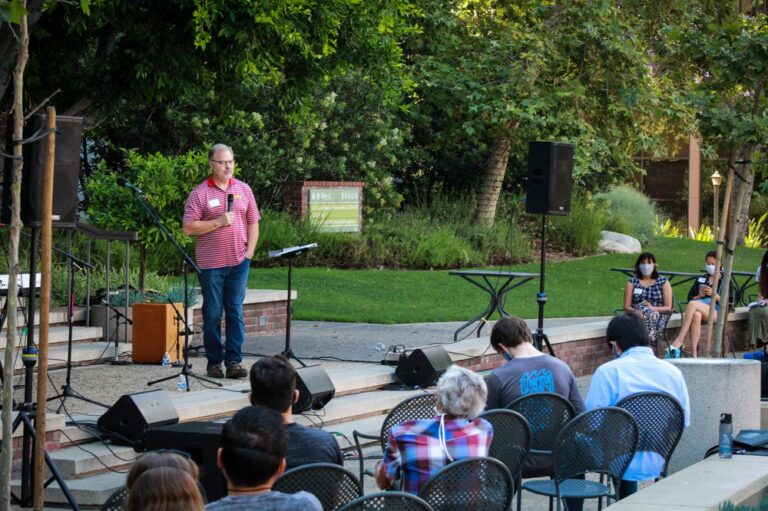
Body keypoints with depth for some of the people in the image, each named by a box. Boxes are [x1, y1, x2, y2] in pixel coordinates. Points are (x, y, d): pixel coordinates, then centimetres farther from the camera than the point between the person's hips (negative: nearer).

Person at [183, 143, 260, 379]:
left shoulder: (243, 189, 10)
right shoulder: (200, 193, -2)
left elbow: (253, 223, 13)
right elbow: (188, 227, -7)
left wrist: (249, 253, 3)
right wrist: (218, 222, -15)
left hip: (238, 262, 3)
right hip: (211, 263, -3)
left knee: (235, 312, 1)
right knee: (212, 314, 2)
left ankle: (234, 361, 2)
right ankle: (214, 362, 8)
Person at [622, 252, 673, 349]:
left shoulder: (663, 282, 14)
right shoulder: (632, 282, 19)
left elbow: (668, 308, 8)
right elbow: (626, 307, 12)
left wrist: (652, 308, -11)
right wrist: (635, 311, -13)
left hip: (658, 316, -1)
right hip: (636, 315, 1)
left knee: (649, 314, -39)